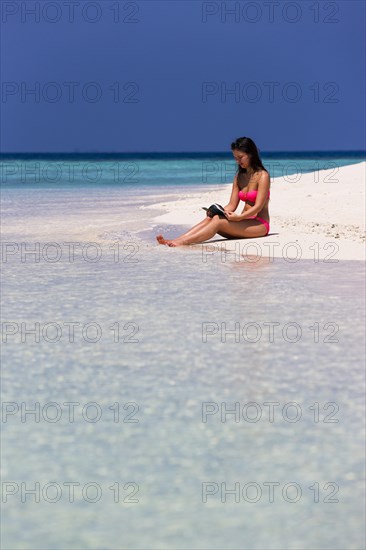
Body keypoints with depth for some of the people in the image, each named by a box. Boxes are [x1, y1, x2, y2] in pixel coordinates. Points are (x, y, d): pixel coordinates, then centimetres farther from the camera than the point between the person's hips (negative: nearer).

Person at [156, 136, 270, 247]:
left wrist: (238, 217, -29)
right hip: (245, 223, 6)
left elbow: (258, 207, -16)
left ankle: (183, 242, -40)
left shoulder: (262, 176, -8)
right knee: (210, 218, -18)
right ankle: (173, 241, -33)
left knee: (218, 221, -27)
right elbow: (231, 205, 10)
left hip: (260, 225, -6)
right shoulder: (239, 177, 15)